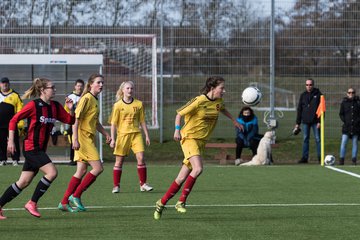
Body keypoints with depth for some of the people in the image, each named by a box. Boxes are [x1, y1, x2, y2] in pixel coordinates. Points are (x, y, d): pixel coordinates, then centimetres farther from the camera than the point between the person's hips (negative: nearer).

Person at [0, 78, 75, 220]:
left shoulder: (55, 107, 8)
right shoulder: (34, 105, -11)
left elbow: (70, 120, 13)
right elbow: (14, 120, -8)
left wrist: (70, 109, -6)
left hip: (40, 149, 8)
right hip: (31, 147, -8)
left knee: (23, 183, 7)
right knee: (52, 172, -18)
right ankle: (32, 203, -8)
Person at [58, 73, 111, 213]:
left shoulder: (95, 100, 17)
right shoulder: (86, 98, -12)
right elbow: (76, 118, -18)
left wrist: (106, 134, 19)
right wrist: (75, 139, -23)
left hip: (89, 139, 9)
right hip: (83, 139, -9)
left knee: (81, 171, 7)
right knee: (98, 168, -12)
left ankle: (64, 203, 9)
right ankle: (76, 196, -5)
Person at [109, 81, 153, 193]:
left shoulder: (139, 104, 6)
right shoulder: (118, 105, -1)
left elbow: (142, 121, 12)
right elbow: (113, 123, 0)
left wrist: (147, 136, 8)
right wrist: (112, 139, -6)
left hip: (136, 134, 1)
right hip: (122, 134, -1)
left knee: (141, 158, -10)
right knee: (119, 161, 2)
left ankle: (143, 184, -2)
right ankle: (116, 186, 11)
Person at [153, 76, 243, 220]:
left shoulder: (218, 101, 5)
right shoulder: (199, 101, -16)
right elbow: (179, 113, -9)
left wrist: (234, 121, 37)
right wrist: (177, 130, -23)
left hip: (202, 141, 7)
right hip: (189, 138, -7)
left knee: (182, 178, 4)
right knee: (198, 169, -27)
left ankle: (161, 203, 14)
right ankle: (181, 202, -17)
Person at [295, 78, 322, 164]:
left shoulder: (318, 94, 0)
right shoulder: (303, 95, 10)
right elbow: (299, 109, 12)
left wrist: (320, 121, -11)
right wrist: (297, 123, 8)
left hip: (315, 121, -3)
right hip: (305, 121, 3)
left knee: (318, 139, -1)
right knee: (305, 139, 5)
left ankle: (320, 157, 3)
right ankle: (304, 157, 8)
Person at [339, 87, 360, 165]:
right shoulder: (344, 102, 5)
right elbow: (341, 114, 8)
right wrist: (345, 121, -5)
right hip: (346, 126, -1)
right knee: (343, 142, -8)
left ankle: (354, 160, 10)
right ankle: (341, 159, -5)